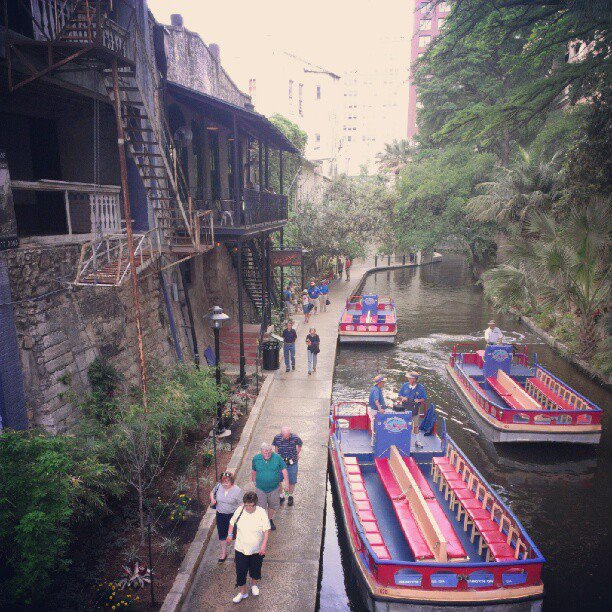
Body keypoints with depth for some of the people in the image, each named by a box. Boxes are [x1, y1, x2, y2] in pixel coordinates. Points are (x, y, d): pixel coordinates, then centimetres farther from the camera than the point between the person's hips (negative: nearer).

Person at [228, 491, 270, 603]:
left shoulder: (261, 513, -22)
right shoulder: (239, 510, -16)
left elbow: (267, 530, -15)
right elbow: (232, 522, 4)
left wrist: (264, 544, -21)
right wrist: (230, 534, 0)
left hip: (257, 549, -1)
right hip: (241, 548, 1)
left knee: (255, 569, 21)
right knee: (240, 571, 10)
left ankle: (254, 584, 52)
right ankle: (243, 592, 35)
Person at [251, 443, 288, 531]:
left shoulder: (277, 457, -15)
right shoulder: (256, 458, -11)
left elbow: (284, 469, -7)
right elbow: (253, 471, 6)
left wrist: (286, 483, -9)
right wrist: (254, 481, 16)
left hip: (274, 488, 1)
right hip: (261, 488, -1)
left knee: (273, 506, 19)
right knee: (261, 507, 7)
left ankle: (270, 520, 44)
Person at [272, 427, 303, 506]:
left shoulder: (295, 438, -19)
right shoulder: (277, 438, -15)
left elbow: (300, 445, 4)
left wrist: (297, 454, 10)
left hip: (292, 463, -1)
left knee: (292, 481, 11)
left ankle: (290, 496, 37)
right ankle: (281, 496, 33)